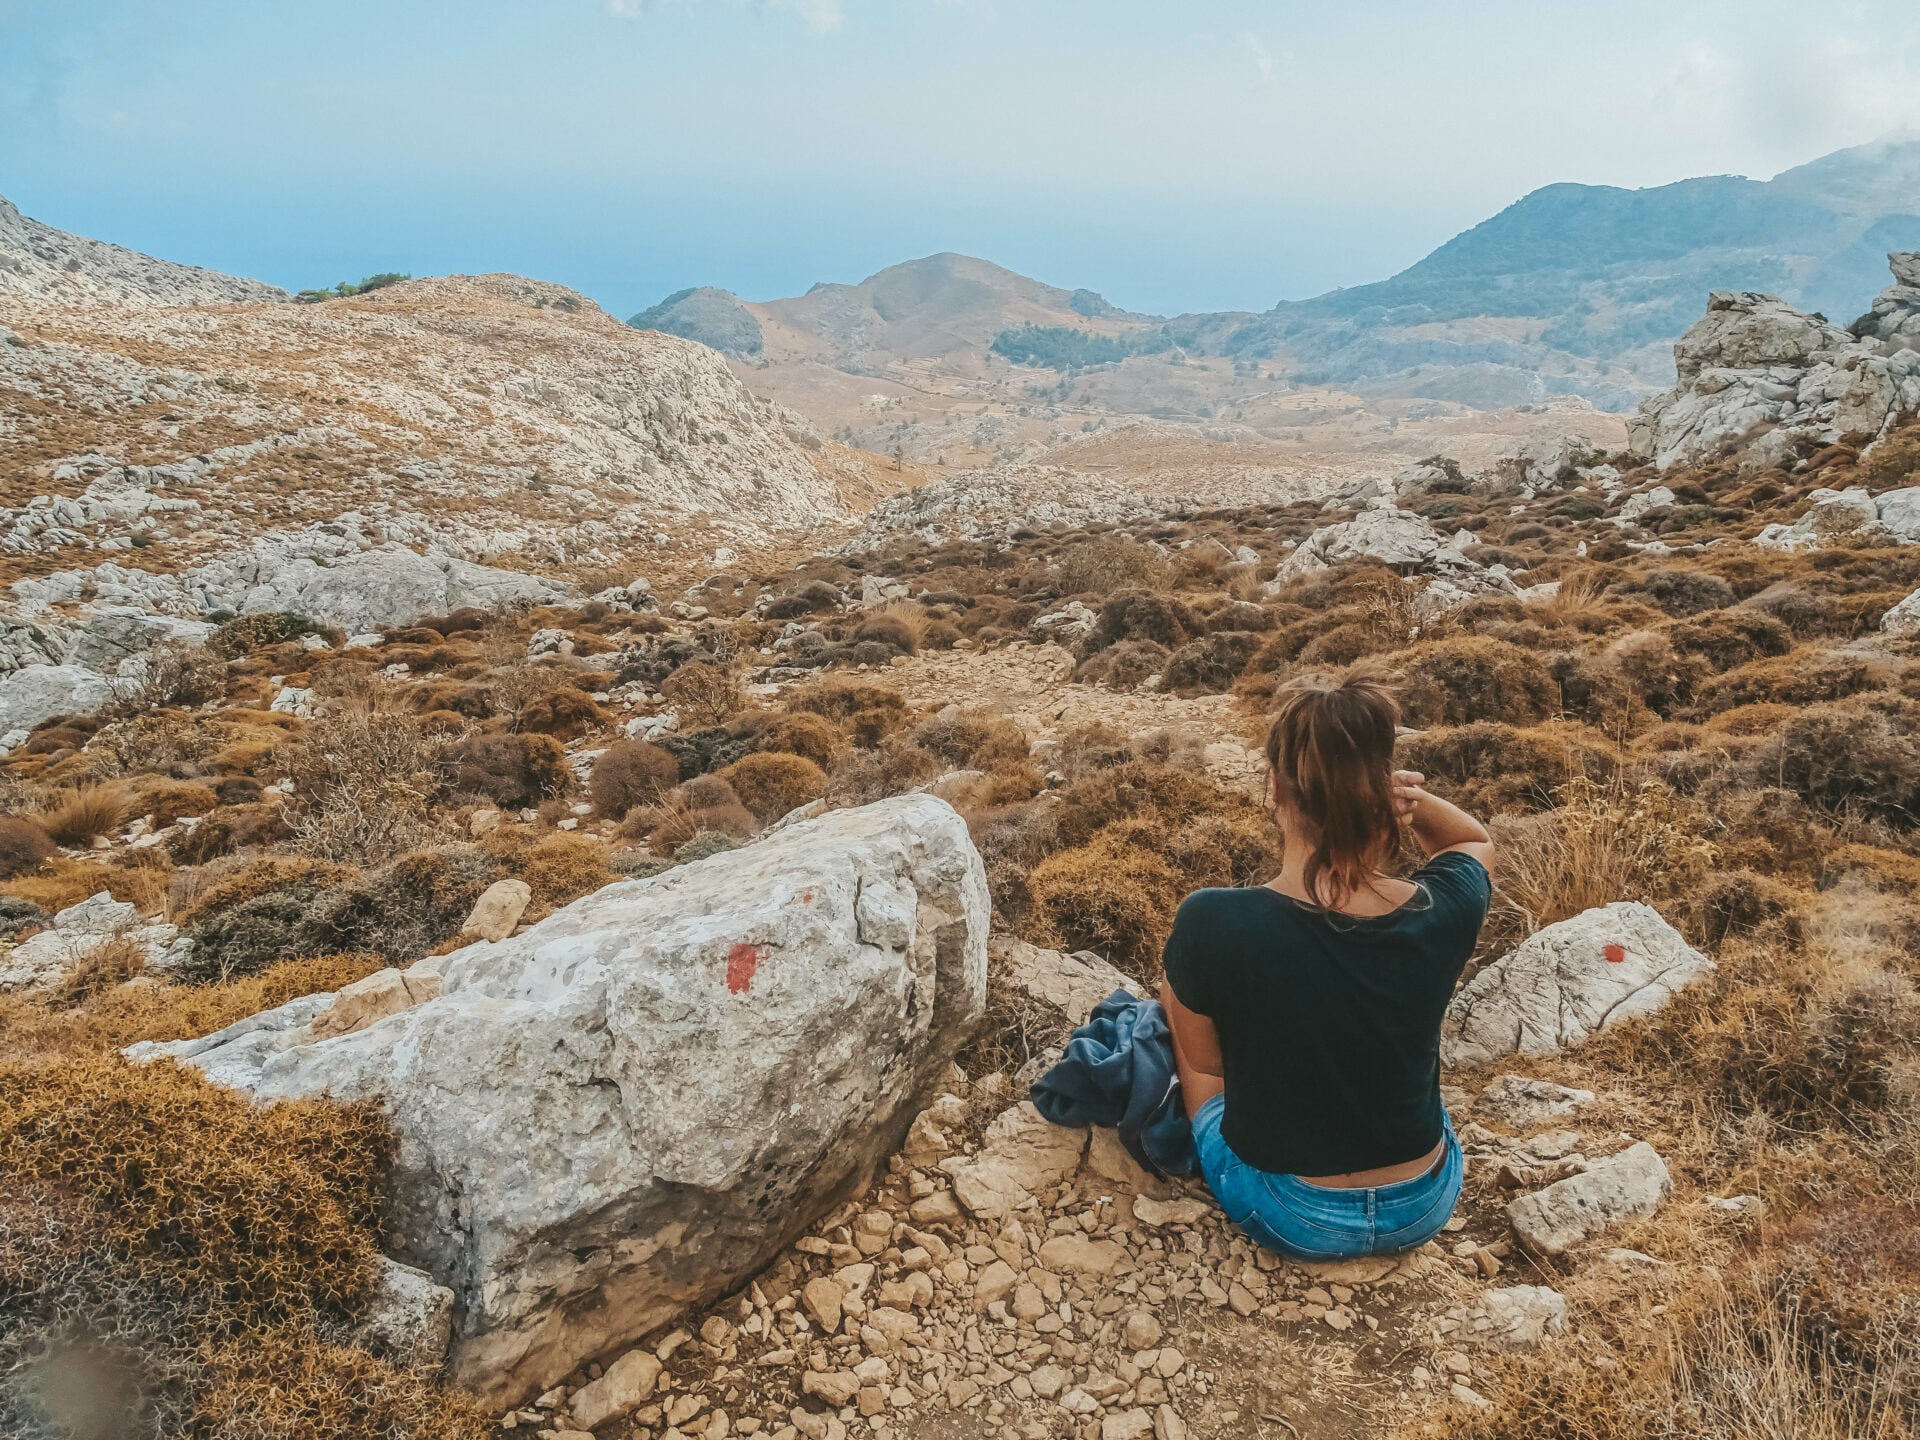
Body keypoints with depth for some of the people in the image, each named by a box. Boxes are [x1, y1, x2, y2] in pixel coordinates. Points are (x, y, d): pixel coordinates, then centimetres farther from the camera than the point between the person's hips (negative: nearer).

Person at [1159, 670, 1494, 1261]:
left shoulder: (1211, 924, -29)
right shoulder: (1445, 913, -21)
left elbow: (1204, 1064, -10)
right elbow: (1477, 840, 4)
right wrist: (1415, 801, -15)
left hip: (1286, 1214, -2)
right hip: (1426, 1207, 3)